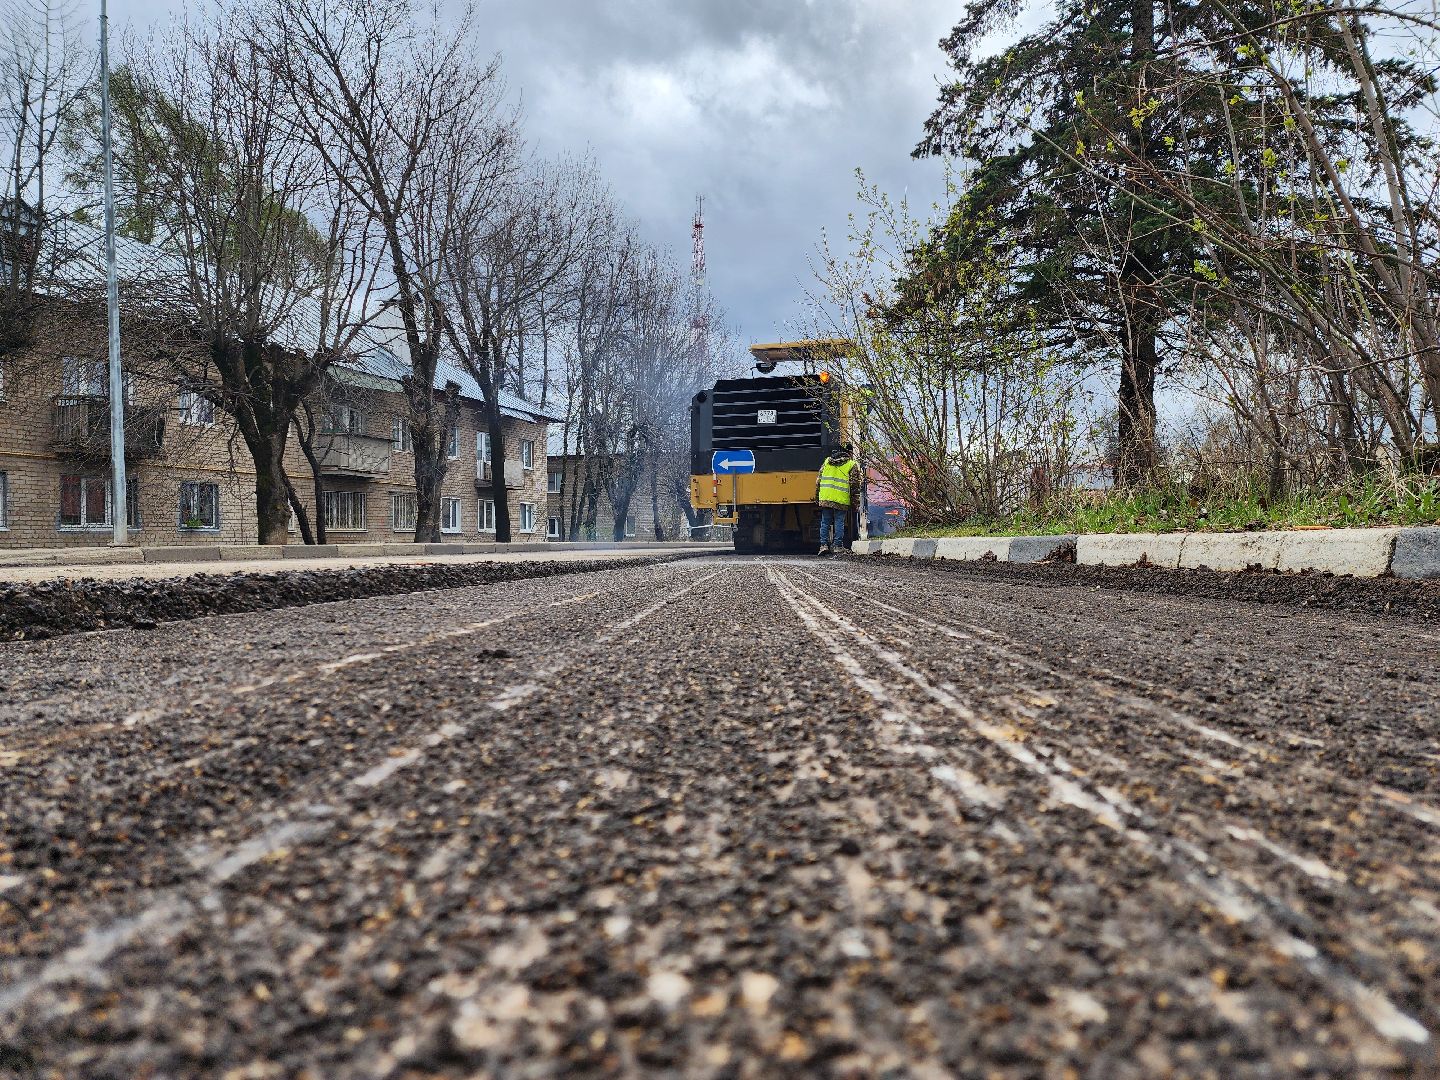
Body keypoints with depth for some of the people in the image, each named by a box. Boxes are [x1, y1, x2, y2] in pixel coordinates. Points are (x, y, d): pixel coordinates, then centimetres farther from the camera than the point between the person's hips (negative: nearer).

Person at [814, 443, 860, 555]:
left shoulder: (827, 461, 13)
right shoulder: (852, 465, 1)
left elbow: (818, 480, 12)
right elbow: (854, 485, -3)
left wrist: (817, 497, 17)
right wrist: (854, 502, 2)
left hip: (825, 498, 3)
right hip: (841, 500, -3)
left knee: (825, 522, 9)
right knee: (839, 523, 3)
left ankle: (824, 545, 4)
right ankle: (838, 546, 3)